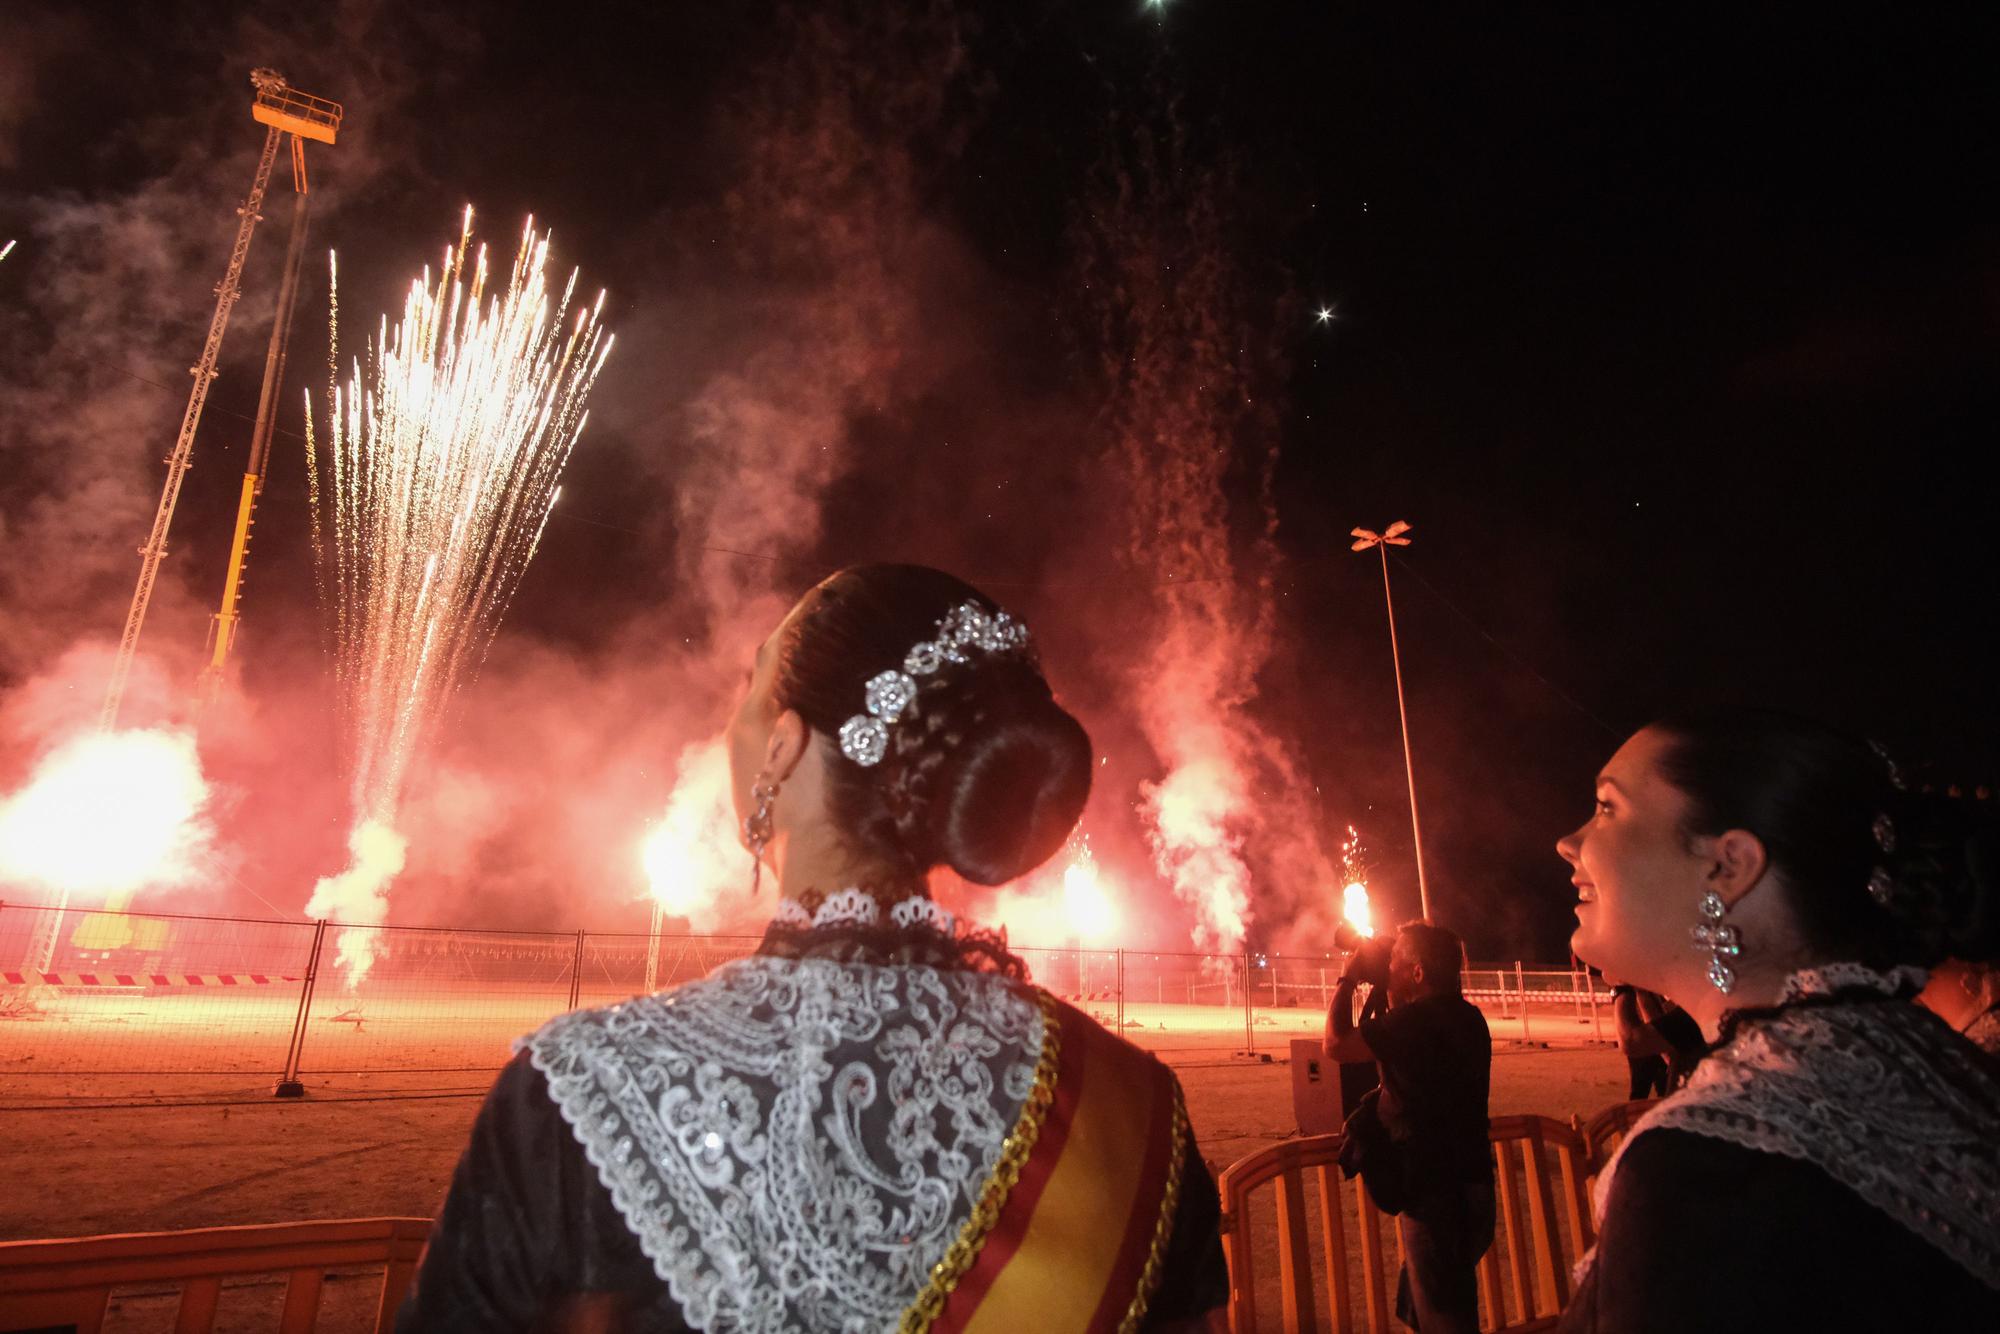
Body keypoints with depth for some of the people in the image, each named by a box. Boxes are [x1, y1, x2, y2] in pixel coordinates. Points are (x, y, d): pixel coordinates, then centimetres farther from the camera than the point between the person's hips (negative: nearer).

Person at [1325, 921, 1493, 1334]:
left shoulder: (1417, 1019, -22)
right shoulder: (1466, 1017, 7)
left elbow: (1336, 1044, -17)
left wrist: (1348, 980, -7)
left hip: (1436, 1194, -9)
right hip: (1469, 1185, 9)